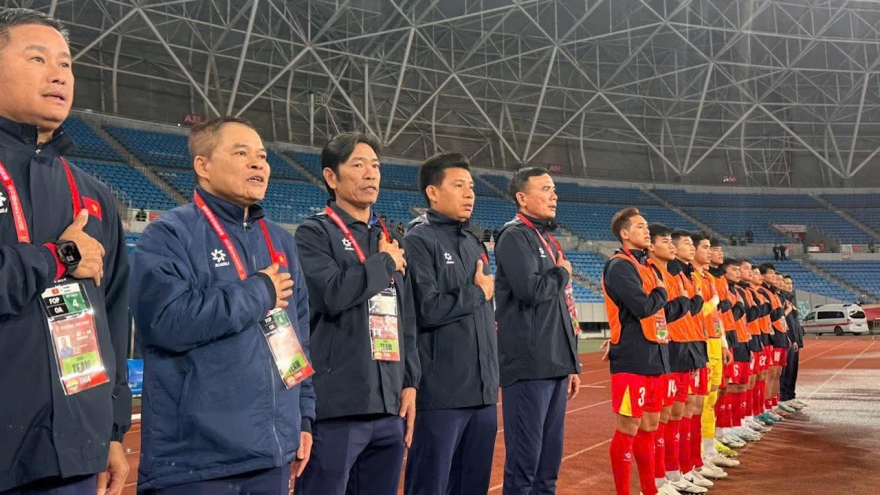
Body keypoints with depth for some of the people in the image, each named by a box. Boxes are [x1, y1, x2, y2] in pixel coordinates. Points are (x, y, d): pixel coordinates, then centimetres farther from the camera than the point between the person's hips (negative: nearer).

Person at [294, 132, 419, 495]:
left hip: (389, 406, 6)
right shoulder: (314, 233, -2)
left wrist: (410, 383, 10)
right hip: (337, 407, -6)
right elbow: (333, 294, -20)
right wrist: (385, 262, -6)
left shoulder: (390, 239, 17)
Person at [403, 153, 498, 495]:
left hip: (482, 390, 8)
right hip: (442, 393, -8)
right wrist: (477, 292, -5)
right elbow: (427, 309, -20)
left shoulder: (475, 244, 17)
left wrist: (491, 375, 16)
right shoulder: (419, 240, -8)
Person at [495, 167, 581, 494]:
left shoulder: (548, 239, 20)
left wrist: (571, 364, 20)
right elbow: (531, 289, -23)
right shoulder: (515, 235, -6)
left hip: (555, 365, 9)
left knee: (550, 459, 12)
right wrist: (563, 273, -3)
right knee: (524, 459, -6)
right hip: (528, 366, -9)